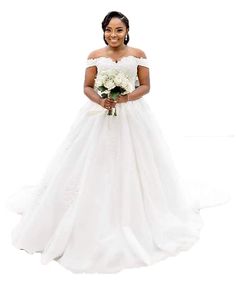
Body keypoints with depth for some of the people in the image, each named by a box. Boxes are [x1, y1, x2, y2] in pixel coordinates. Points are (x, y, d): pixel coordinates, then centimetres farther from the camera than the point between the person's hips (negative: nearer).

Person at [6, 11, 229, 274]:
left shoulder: (138, 54, 4)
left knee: (131, 167, 4)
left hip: (133, 116, 0)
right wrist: (100, 101, -17)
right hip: (99, 116, 0)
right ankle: (95, 223, 17)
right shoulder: (94, 56, 4)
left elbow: (145, 86, 3)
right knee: (95, 168, 0)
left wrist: (128, 97, -16)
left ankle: (133, 220, 24)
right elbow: (87, 87, 4)